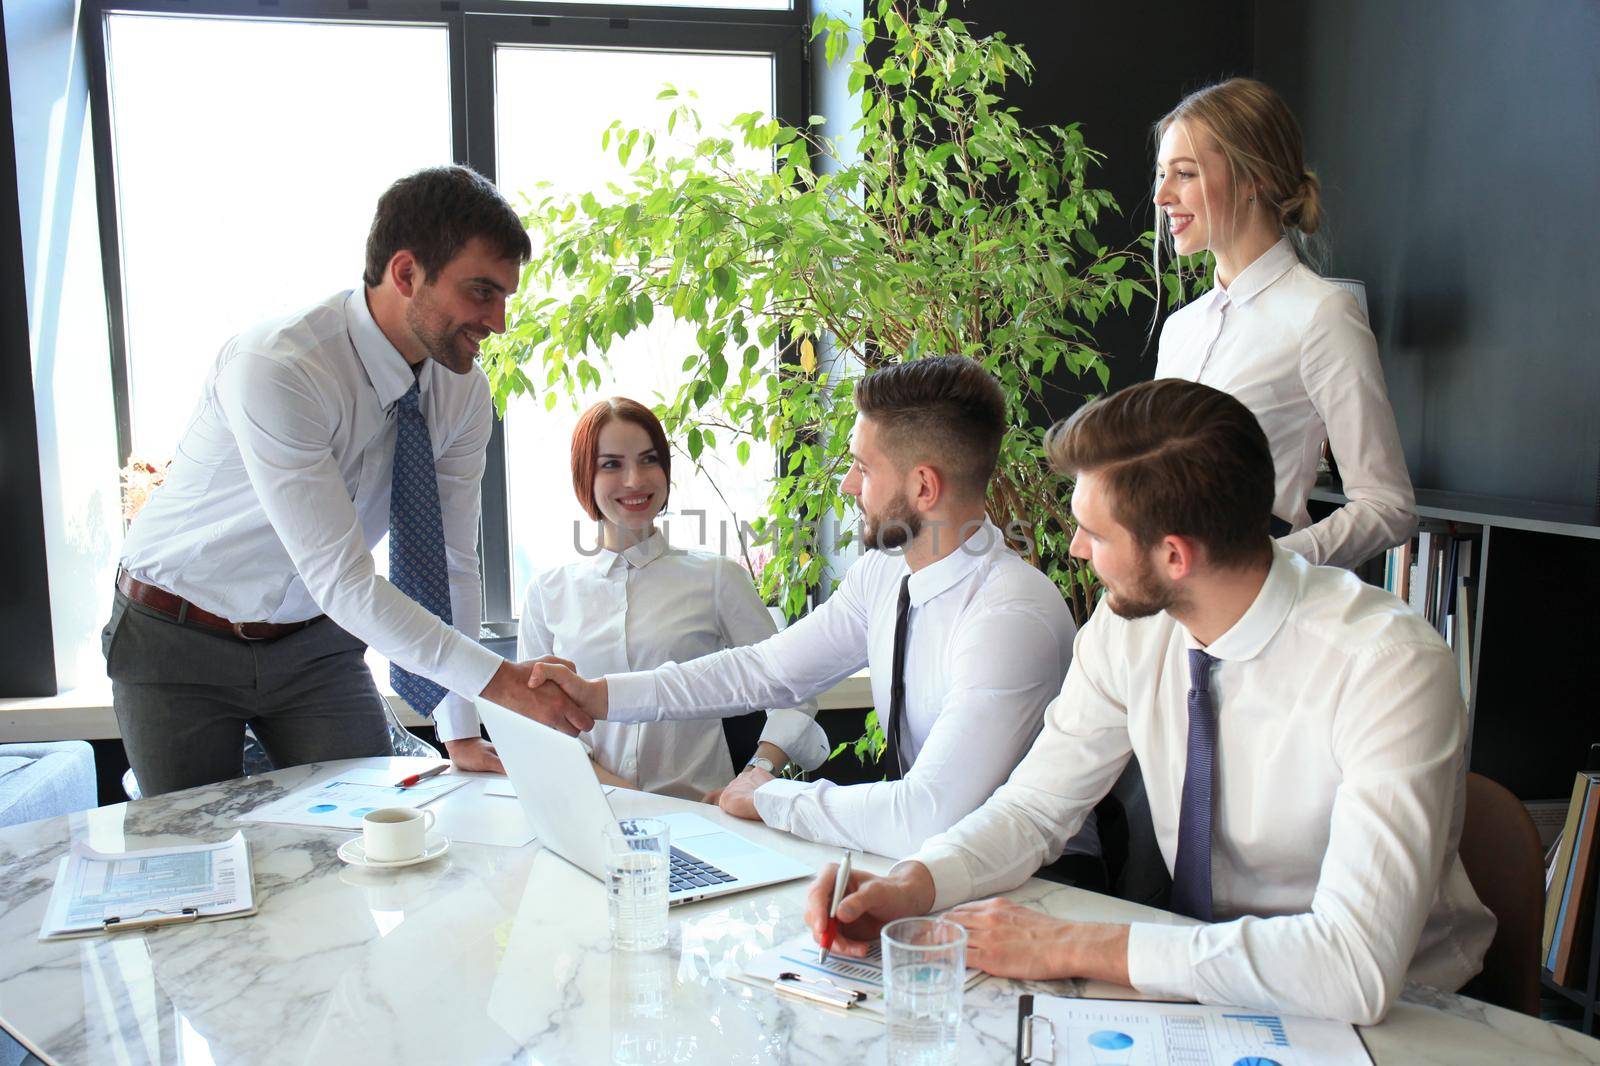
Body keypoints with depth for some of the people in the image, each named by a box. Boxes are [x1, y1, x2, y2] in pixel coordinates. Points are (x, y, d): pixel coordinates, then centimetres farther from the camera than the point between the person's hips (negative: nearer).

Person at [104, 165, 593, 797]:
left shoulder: (463, 391, -12)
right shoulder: (275, 369, -32)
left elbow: (451, 564, -8)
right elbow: (342, 581, -35)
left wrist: (462, 735, -11)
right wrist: (499, 680, -40)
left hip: (315, 641, 5)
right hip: (179, 646, -4)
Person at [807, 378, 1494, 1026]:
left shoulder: (1386, 666, -27)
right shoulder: (1130, 629, -10)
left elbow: (1358, 968, -34)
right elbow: (1035, 806, 0)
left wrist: (1074, 947, -31)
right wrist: (910, 885, -20)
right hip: (1202, 975, 5)